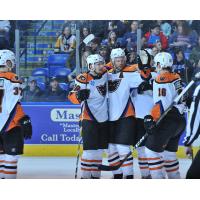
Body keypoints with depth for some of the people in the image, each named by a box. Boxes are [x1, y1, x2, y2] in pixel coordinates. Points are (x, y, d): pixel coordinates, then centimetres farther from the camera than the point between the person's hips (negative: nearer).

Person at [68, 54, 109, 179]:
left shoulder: (105, 75, 6)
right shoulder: (83, 79, -12)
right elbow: (72, 97, -15)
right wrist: (79, 95, -34)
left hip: (103, 119, 6)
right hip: (89, 119, -6)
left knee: (99, 150, 10)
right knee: (90, 149, -10)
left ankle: (95, 175, 19)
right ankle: (85, 177, -3)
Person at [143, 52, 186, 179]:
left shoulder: (162, 78, -13)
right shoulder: (177, 78, 12)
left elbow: (162, 103, -22)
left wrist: (151, 119, -23)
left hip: (168, 121, -9)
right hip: (180, 120, 9)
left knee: (152, 149, -4)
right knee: (169, 151, 19)